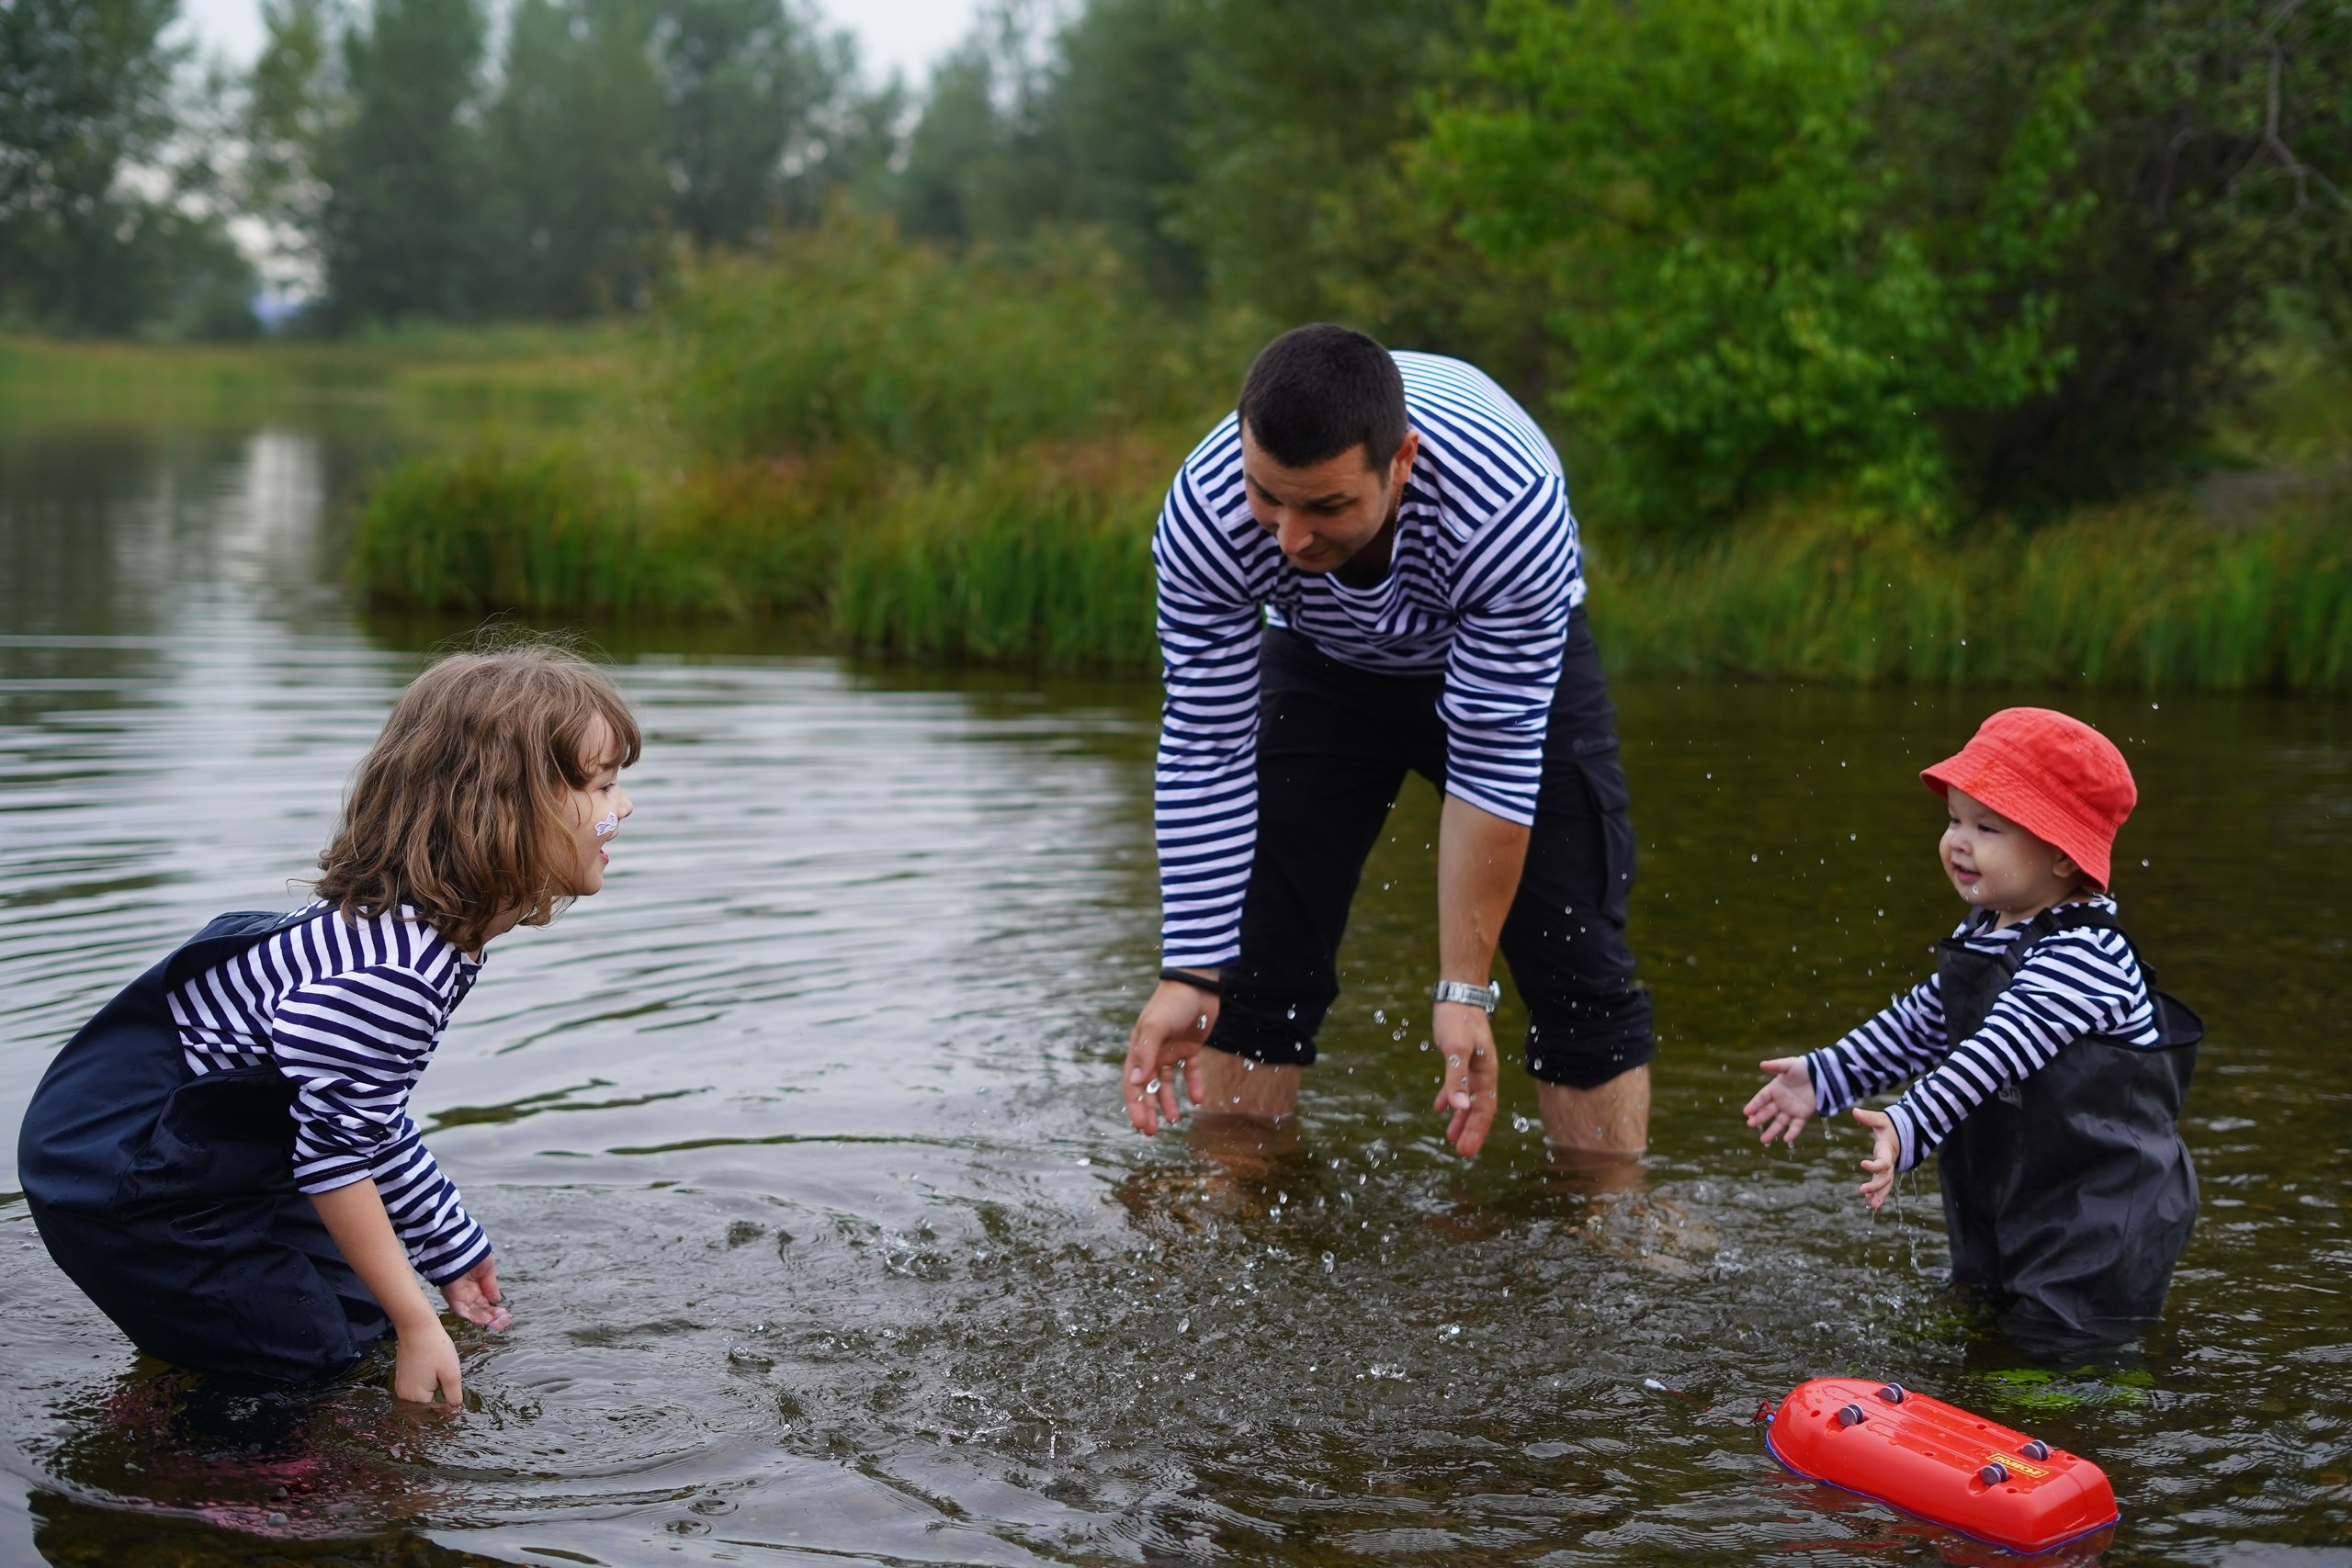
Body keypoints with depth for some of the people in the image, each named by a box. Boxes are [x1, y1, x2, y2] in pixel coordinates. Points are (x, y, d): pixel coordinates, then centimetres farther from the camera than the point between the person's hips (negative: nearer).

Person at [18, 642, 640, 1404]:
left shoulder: (413, 934, 1)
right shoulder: (387, 973, -31)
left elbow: (370, 1118, 13)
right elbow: (335, 1156, -24)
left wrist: (454, 1250, 22)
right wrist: (417, 1324, -15)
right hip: (120, 1177, -10)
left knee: (358, 1321, 14)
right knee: (307, 1364, -6)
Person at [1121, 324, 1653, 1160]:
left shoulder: (1512, 506, -41)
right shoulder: (1203, 514, -34)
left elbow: (1493, 762, -34)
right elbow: (1205, 755, -25)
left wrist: (1464, 990, -30)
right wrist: (1189, 975, -27)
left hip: (1518, 662, -2)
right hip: (1322, 666, 2)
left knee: (1577, 961, -8)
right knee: (1257, 952, -6)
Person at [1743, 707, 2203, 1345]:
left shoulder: (2084, 957, -23)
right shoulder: (1983, 934, 7)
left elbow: (1996, 1053, -33)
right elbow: (1922, 1021, 18)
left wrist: (1909, 1127, -42)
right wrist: (1825, 1076, 11)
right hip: (2001, 1209, 9)